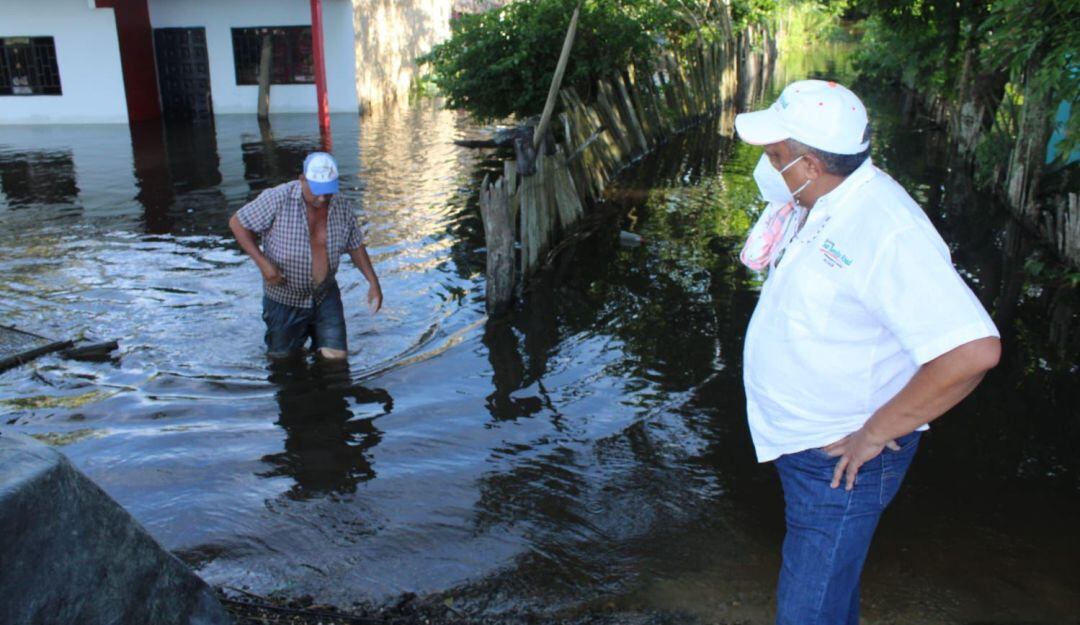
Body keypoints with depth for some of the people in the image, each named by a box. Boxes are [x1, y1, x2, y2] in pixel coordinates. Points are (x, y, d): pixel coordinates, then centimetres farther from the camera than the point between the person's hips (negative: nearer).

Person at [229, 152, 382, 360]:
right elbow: (237, 223, -13)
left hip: (325, 296, 2)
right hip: (285, 299, -2)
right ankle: (299, 334, 46)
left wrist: (373, 282, -4)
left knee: (336, 355, -3)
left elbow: (355, 246, 5)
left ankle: (316, 336, 30)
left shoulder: (343, 207, -8)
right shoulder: (278, 199, -20)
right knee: (282, 358, 13)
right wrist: (262, 262, -21)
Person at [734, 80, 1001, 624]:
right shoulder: (817, 204, 0)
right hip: (796, 441, 9)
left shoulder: (888, 233, -28)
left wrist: (875, 433, -27)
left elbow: (972, 350, -35)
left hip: (843, 460, -9)